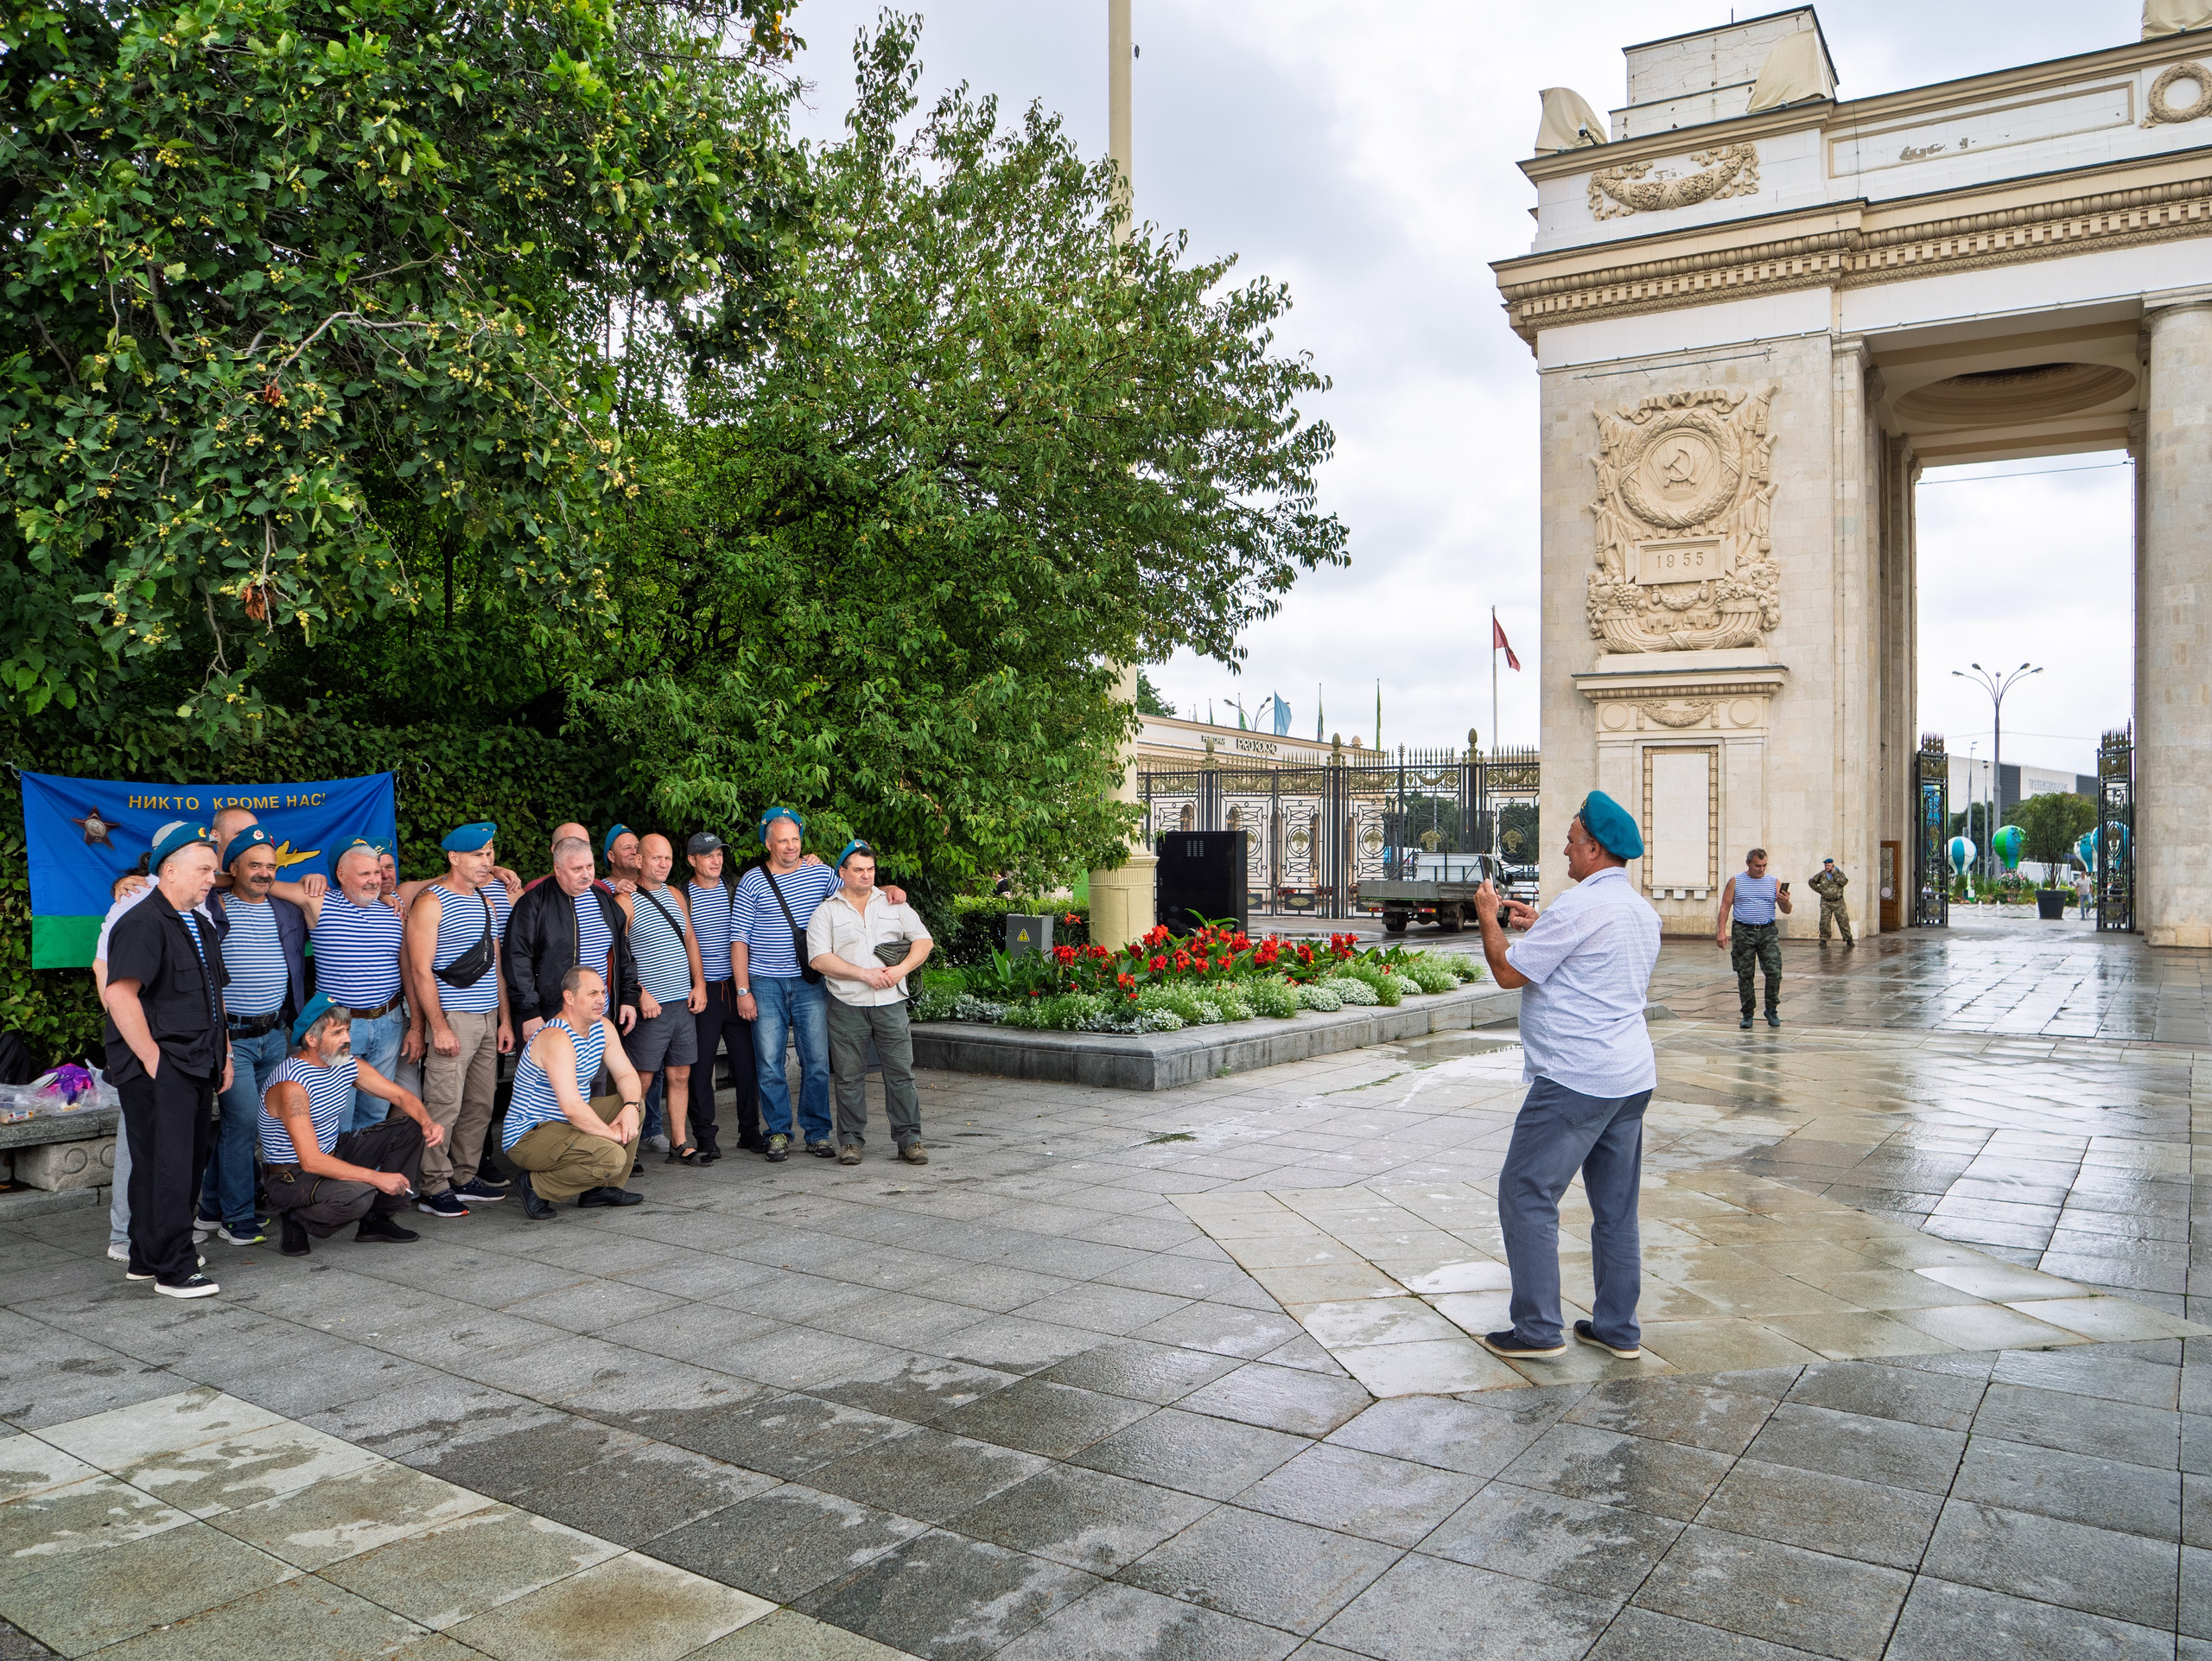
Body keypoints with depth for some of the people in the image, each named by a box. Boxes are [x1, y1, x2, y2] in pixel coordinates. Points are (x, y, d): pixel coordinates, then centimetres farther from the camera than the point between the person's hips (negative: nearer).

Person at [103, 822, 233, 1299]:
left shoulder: (201, 925, 17)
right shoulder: (142, 924, -13)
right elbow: (120, 995, -22)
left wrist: (223, 1054, 21)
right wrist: (152, 1059, -21)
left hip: (197, 1069, 9)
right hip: (157, 1070, -9)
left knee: (189, 1164, 14)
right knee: (166, 1167, -5)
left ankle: (148, 1258, 26)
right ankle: (173, 1271, 2)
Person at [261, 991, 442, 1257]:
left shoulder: (347, 1064, -1)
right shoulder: (291, 1084, -26)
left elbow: (402, 1096, 6)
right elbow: (311, 1161, -31)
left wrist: (428, 1122, -17)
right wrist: (377, 1178, -33)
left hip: (334, 1155, 9)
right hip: (294, 1176, -9)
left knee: (410, 1127, -1)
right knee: (357, 1193, -37)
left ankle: (376, 1220, 4)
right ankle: (296, 1219, -4)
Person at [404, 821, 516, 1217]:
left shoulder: (493, 894, 14)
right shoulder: (431, 903, -8)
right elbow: (421, 971, -11)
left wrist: (505, 1018, 15)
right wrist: (438, 1026, -15)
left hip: (488, 1017, 7)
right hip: (452, 1019, -7)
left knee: (481, 1103, 8)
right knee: (444, 1104, -7)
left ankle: (466, 1178, 18)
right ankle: (434, 1189, 1)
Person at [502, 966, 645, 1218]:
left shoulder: (602, 1027, 4)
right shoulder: (556, 1039, -25)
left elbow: (627, 1075, 8)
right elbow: (572, 1107, -32)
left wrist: (631, 1106, -13)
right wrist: (612, 1133, -21)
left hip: (567, 1124, 10)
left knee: (636, 1105, 5)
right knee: (612, 1157, -28)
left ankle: (603, 1188, 10)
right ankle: (537, 1186, -7)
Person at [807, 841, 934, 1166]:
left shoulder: (894, 904, 13)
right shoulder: (826, 911, 5)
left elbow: (923, 939, 10)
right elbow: (819, 958, -5)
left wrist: (902, 968, -7)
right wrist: (864, 974, -12)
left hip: (891, 1003, 2)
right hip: (847, 1005, -1)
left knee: (901, 1071, 1)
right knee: (849, 1075, 3)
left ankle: (909, 1139, 7)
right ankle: (850, 1140, 14)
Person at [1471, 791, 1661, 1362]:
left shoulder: (1578, 905, -16)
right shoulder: (1643, 910, 14)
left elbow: (1509, 972, -12)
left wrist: (1488, 917, 3)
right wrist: (1541, 927, 26)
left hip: (1576, 1077, -9)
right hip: (1633, 1074, 9)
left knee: (1526, 1193, -1)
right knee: (1616, 1204, 14)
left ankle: (1538, 1328, 2)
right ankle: (1618, 1328, 20)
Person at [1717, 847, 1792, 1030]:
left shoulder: (1774, 883, 8)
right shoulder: (1735, 882, 5)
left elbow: (1786, 911, 6)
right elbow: (1725, 907, 4)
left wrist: (1785, 902, -17)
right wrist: (1722, 931, -6)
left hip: (1768, 932, 1)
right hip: (1743, 932, -1)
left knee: (1774, 972, -9)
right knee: (1745, 975, 2)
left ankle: (1772, 1010, 9)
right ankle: (1747, 1014, 12)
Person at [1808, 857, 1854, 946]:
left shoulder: (1839, 873, 2)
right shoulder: (1821, 875, 5)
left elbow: (1844, 882, -17)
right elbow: (1811, 882, 17)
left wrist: (1834, 873, -15)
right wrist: (1819, 890, 6)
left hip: (1838, 902, -1)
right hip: (1826, 902, 1)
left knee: (1843, 920, -2)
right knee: (1824, 921, -5)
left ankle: (1848, 938, 4)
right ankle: (1823, 939, 1)